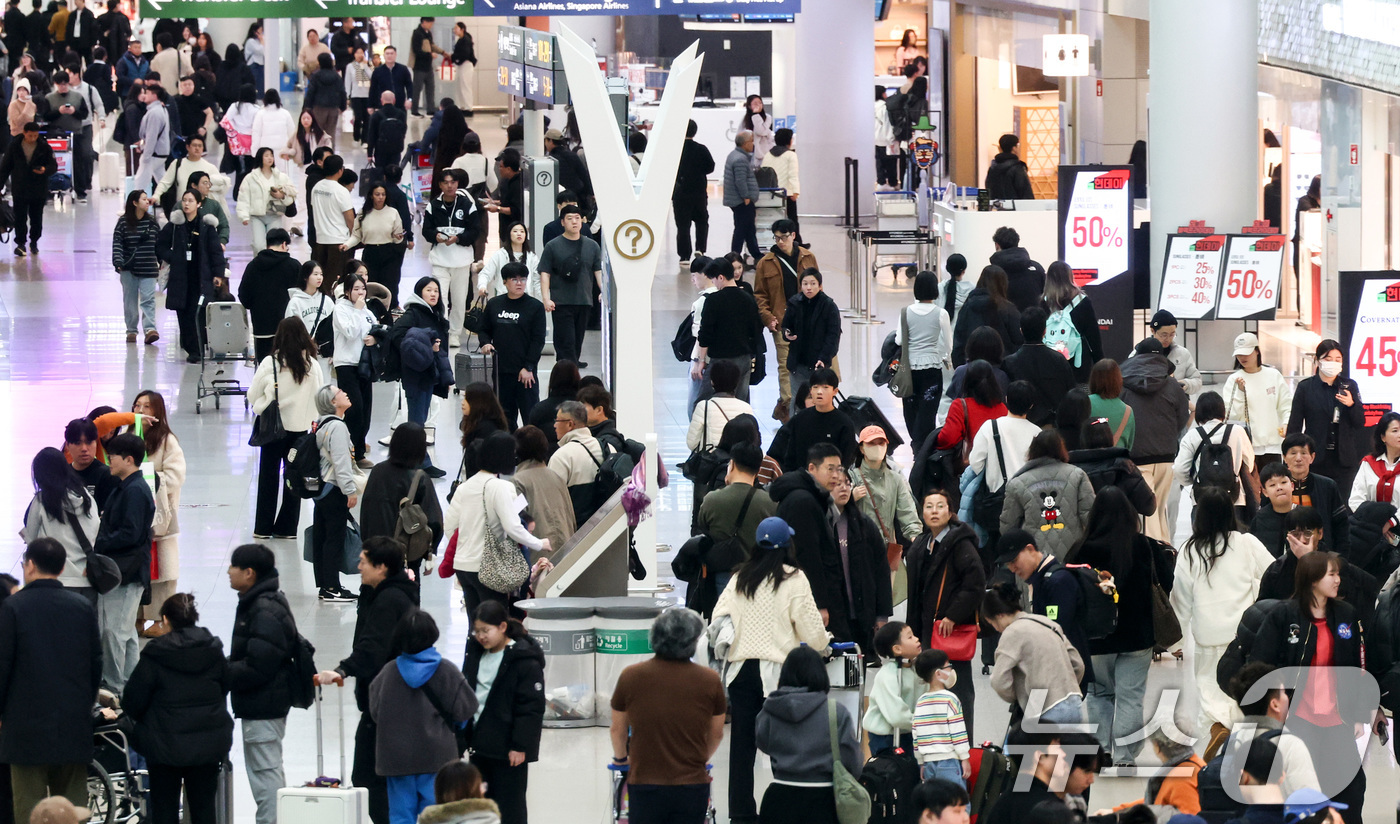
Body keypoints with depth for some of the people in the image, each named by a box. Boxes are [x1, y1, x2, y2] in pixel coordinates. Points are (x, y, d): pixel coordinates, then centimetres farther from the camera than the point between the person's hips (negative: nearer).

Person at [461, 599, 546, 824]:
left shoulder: (525, 661, -15)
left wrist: (520, 746, -17)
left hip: (508, 748, -8)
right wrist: (463, 735, 15)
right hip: (480, 743, 8)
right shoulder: (476, 653, 8)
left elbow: (531, 706, -16)